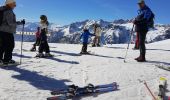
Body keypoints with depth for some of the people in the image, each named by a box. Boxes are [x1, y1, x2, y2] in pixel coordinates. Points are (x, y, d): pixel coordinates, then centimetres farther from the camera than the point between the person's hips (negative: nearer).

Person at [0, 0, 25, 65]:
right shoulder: (9, 11, -13)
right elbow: (10, 23, -19)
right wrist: (20, 23, -13)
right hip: (7, 31, -10)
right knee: (10, 45, -2)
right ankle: (7, 60, 0)